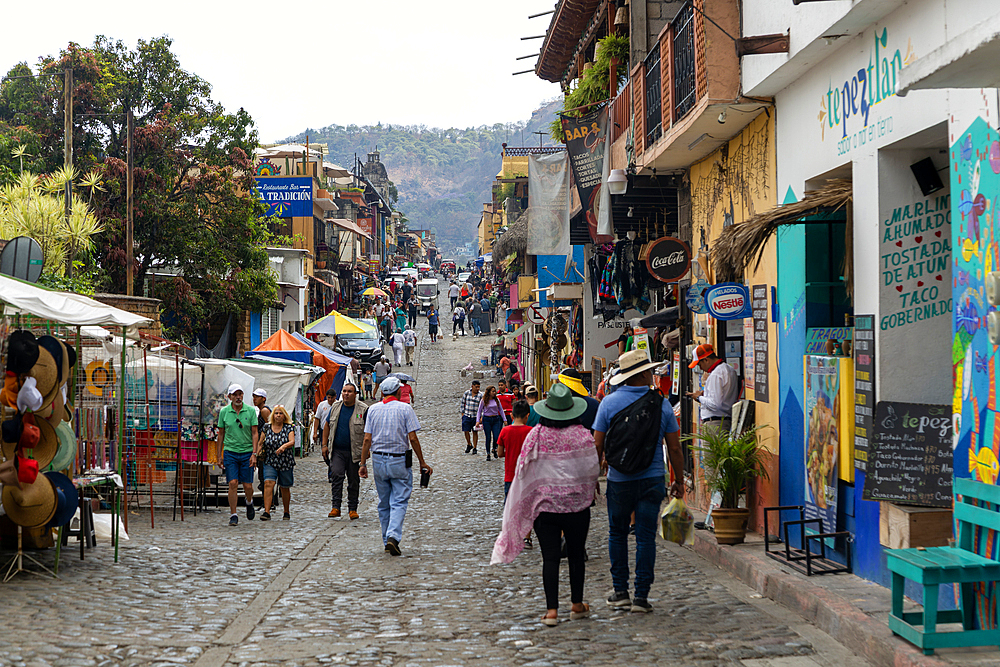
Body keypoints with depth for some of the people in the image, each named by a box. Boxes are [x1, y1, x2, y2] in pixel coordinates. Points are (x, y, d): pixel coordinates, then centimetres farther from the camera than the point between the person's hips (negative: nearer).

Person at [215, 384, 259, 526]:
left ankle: (249, 501, 35)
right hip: (230, 452, 0)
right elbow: (221, 434, 9)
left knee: (248, 485, 2)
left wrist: (254, 454, -11)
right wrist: (219, 455, 7)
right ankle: (233, 515, -1)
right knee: (233, 483, -9)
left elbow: (255, 434, -2)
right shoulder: (224, 411, 2)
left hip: (247, 452, 0)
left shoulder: (251, 411, -1)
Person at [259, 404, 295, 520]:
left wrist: (284, 446, -35)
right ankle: (267, 512, -22)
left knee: (285, 488, 9)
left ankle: (286, 512, 27)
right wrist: (258, 452, -3)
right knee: (268, 484, -18)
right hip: (270, 462, 1)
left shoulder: (289, 428, -1)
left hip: (286, 462, -1)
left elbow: (292, 442, -16)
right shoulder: (267, 428, 5)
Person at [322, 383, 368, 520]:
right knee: (336, 475, -14)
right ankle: (336, 508, -14)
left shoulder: (363, 409, -3)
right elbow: (327, 426, 16)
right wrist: (324, 445, 10)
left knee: (354, 480, 5)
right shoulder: (335, 407, 9)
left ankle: (352, 509, 15)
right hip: (337, 451, 2)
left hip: (355, 452, -2)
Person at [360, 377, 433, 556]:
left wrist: (363, 463, 7)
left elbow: (367, 439, 1)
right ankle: (393, 536, -20)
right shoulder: (405, 409, -5)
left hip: (378, 460, 3)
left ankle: (387, 541, 18)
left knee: (383, 503, 13)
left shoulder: (373, 409, 4)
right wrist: (422, 462, -1)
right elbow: (413, 438, -8)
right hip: (399, 461, -3)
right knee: (399, 502, -2)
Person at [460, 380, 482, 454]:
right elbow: (462, 403, 10)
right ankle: (469, 445, 24)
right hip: (467, 415, 1)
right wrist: (462, 413, 5)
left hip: (475, 416, -1)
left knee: (475, 432, 3)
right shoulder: (466, 393, 2)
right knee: (466, 431, 1)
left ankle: (475, 448, 12)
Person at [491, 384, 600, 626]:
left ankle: (552, 610, -3)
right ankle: (577, 605, 24)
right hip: (577, 505, 0)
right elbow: (593, 469, -1)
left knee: (550, 557, 2)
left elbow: (523, 471, -3)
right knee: (576, 555, 15)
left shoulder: (536, 435, -6)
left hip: (545, 504, 0)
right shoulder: (582, 435, -7)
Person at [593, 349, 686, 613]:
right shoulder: (661, 404, -2)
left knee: (617, 534, 14)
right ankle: (641, 596, 2)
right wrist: (679, 480, 10)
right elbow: (674, 448, 0)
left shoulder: (609, 403, -4)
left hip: (619, 480, 0)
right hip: (652, 479, 0)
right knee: (646, 537, 3)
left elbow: (597, 445, -4)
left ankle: (620, 591, 14)